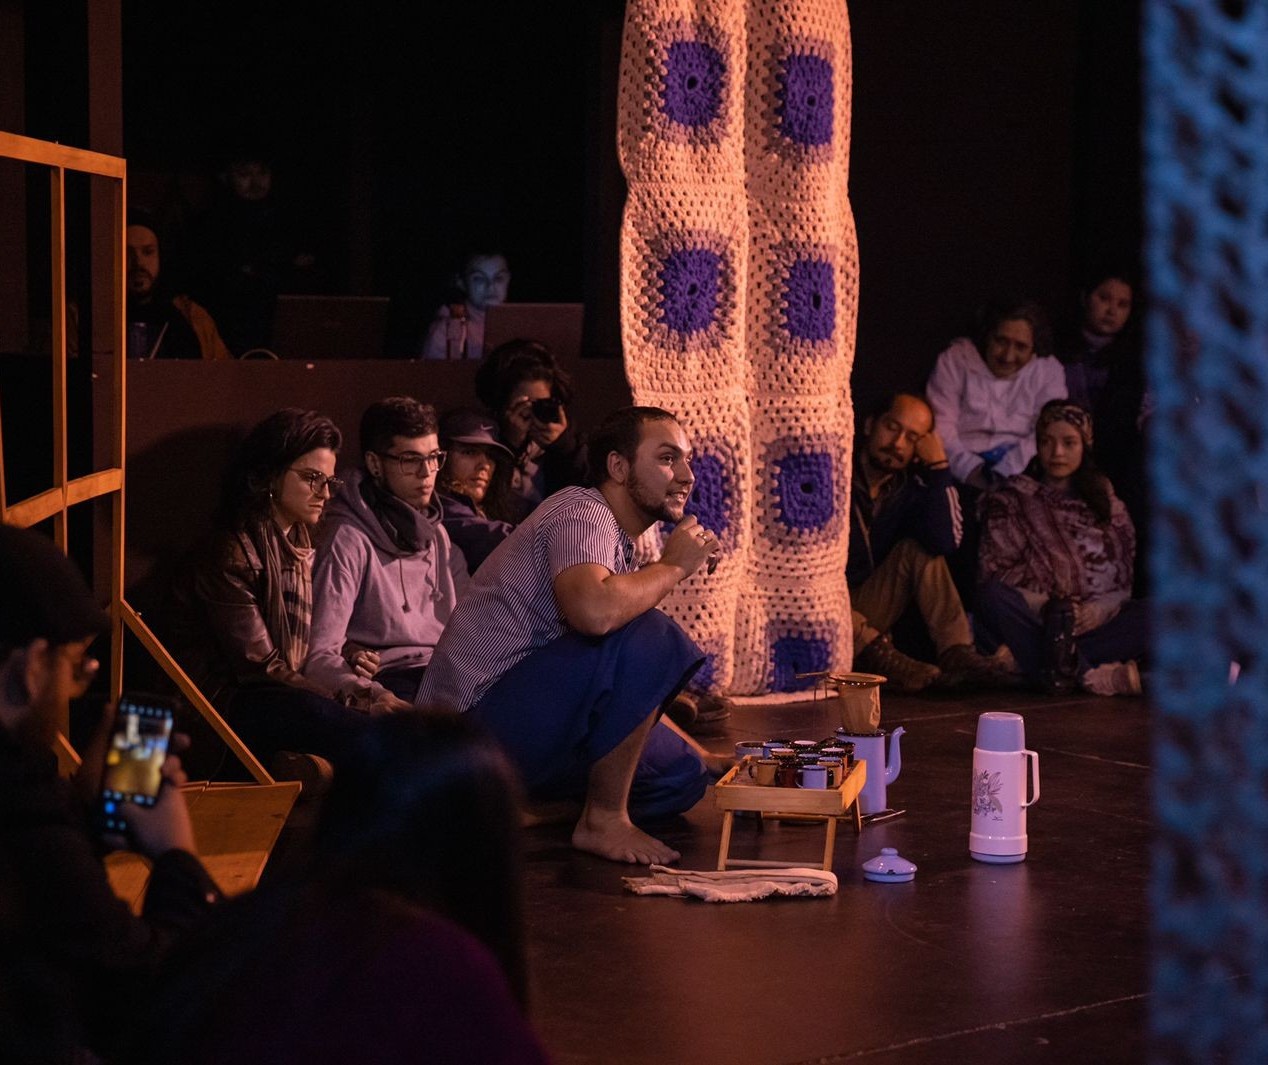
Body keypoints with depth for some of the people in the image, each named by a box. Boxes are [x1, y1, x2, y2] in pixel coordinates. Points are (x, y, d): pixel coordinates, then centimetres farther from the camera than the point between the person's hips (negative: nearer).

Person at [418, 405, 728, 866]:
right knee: (648, 638, -25)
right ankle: (603, 821, -15)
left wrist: (703, 757, 23)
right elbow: (593, 611, -35)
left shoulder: (615, 539, 20)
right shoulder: (582, 513, -11)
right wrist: (672, 567, -17)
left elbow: (628, 692, 27)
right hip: (477, 716, -11)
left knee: (681, 777, 10)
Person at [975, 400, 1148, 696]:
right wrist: (1044, 607, -15)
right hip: (1034, 623, -2)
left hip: (1094, 623, 2)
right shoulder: (1010, 502, 13)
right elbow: (996, 574, 2)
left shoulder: (1105, 502, 19)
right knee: (992, 596, -34)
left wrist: (1098, 611, -12)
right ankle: (1094, 676, -43)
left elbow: (1122, 582, 11)